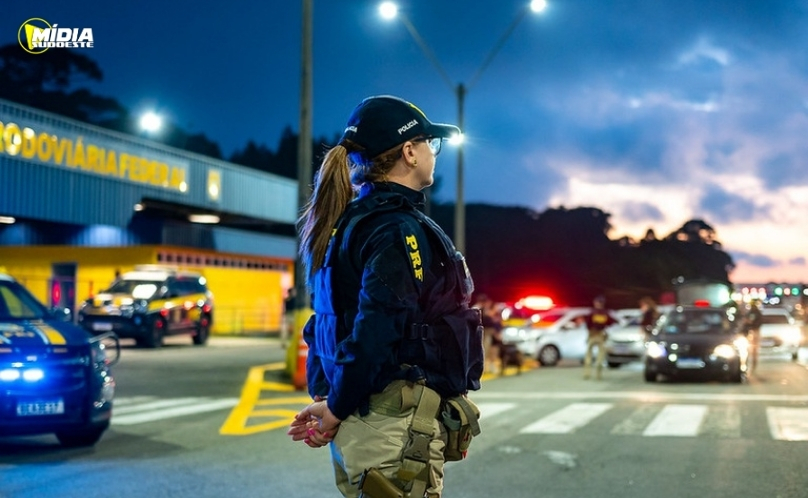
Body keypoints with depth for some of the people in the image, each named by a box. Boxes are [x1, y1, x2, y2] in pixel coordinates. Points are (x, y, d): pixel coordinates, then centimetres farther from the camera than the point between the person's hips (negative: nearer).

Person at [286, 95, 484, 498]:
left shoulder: (342, 225, 14)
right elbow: (375, 332, -22)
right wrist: (337, 410, -11)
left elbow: (325, 320, 16)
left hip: (357, 420, 9)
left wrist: (322, 397, 12)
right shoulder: (400, 229, -15)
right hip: (398, 423, -9)